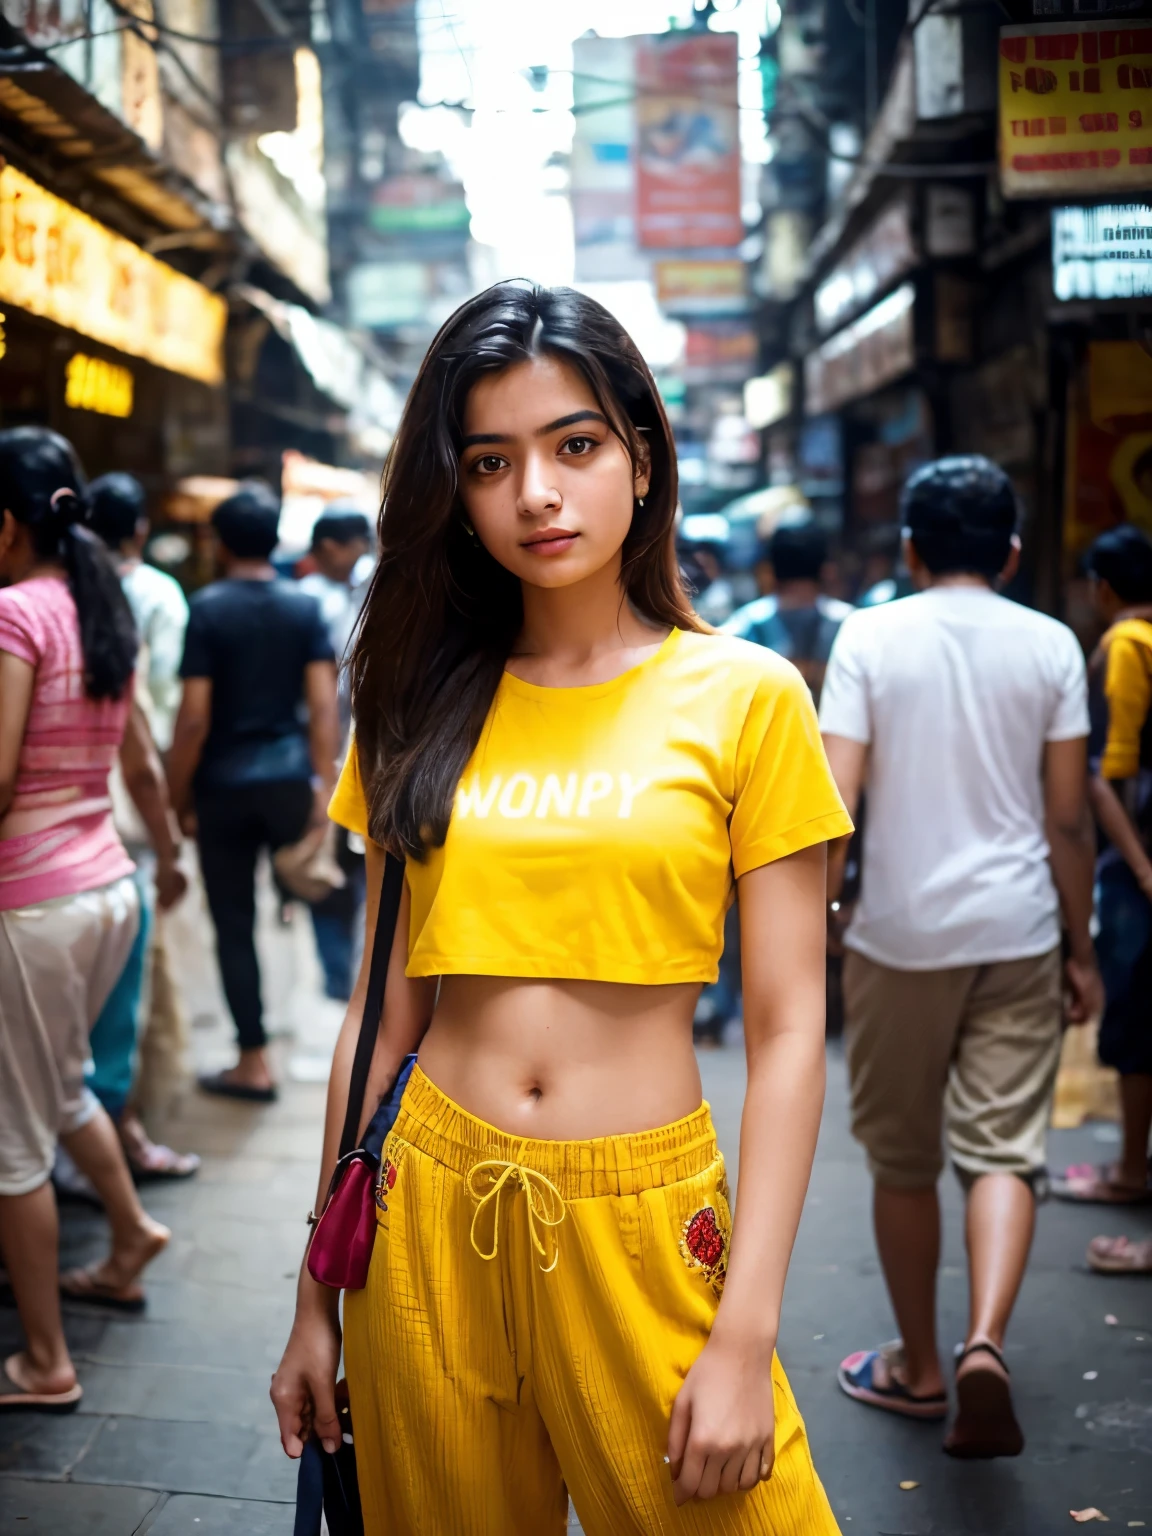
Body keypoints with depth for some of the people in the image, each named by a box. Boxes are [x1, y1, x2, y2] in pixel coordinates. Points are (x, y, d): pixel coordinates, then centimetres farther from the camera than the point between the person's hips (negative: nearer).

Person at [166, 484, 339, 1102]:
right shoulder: (305, 607, 1)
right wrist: (323, 784, 2)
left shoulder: (207, 608, -7)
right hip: (289, 776, 3)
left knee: (234, 925, 6)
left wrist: (177, 795, -2)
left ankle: (254, 1061, 11)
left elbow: (194, 717, -11)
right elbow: (322, 705, -3)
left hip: (225, 784, -2)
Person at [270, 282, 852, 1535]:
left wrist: (747, 1336, -12)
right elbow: (389, 1009, 6)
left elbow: (787, 1031, -6)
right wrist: (318, 1298, 8)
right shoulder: (426, 704, 5)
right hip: (427, 1210, 3)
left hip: (642, 1224, -3)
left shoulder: (744, 695, -5)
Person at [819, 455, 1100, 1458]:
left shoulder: (870, 636, -4)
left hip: (902, 932, -1)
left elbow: (834, 802, -11)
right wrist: (1081, 948, 10)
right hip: (1018, 932, 1)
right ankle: (986, 1347, -17)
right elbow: (1068, 819, 1)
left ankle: (919, 1367, 25)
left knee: (905, 1162, 12)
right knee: (1004, 1149, 4)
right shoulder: (1050, 645, 1)